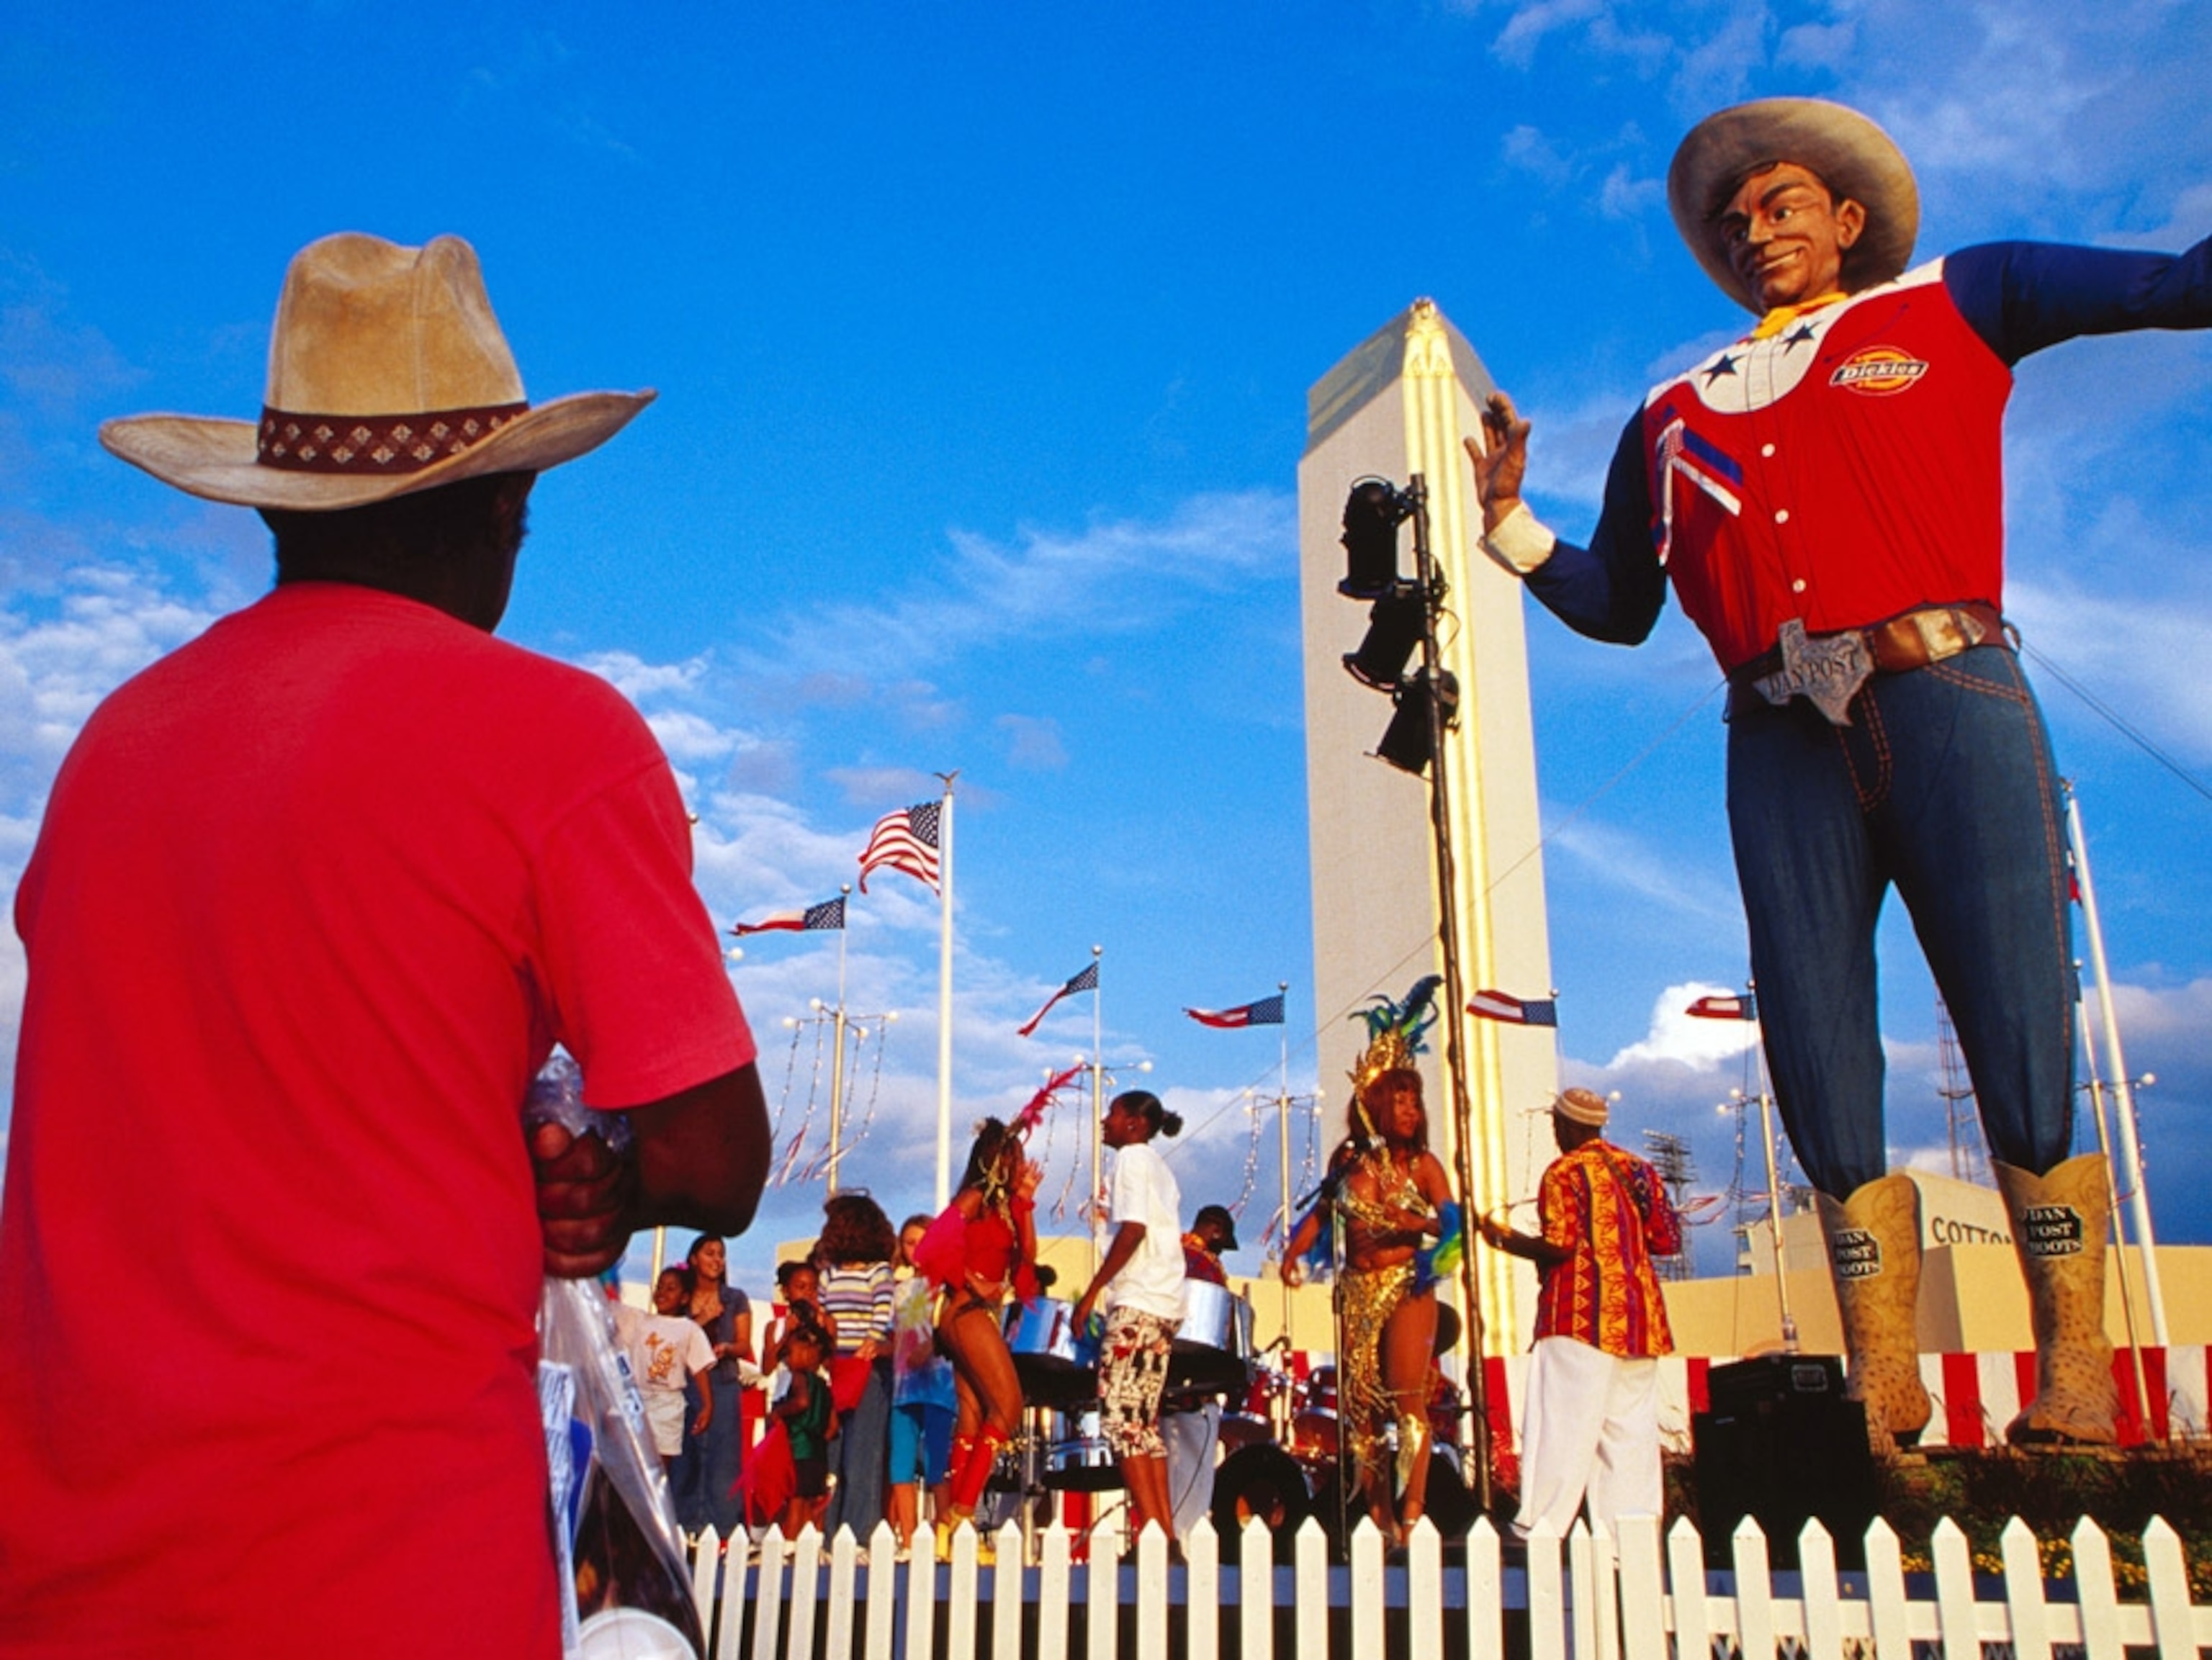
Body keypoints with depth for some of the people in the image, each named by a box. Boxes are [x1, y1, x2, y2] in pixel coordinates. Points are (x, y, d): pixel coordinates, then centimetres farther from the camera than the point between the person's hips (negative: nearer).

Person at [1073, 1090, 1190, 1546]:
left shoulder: (1132, 1157, -3)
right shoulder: (1160, 1167, 23)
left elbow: (1133, 1229, -16)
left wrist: (1092, 1290, -15)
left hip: (1137, 1302, -10)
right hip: (1166, 1303, 10)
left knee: (1119, 1414, -10)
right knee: (1144, 1421, 9)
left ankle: (1153, 1531, -14)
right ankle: (1166, 1533, 5)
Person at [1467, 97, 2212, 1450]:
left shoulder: (1952, 305, 18)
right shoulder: (1674, 415, 24)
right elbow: (1618, 607, 23)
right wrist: (1511, 523, 11)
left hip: (1944, 693, -2)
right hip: (1783, 740, 3)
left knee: (2021, 1034, -8)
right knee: (1820, 1075, -2)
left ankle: (2076, 1382, 2)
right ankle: (1883, 1382, 6)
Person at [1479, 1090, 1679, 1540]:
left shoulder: (1565, 1172, -5)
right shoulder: (1638, 1169, 13)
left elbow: (1559, 1246, -14)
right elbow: (1667, 1241, 12)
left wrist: (1504, 1239, -1)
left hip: (1583, 1313, -6)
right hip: (1638, 1315, 6)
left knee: (1564, 1423, -6)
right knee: (1631, 1425, 7)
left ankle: (1541, 1527, -7)